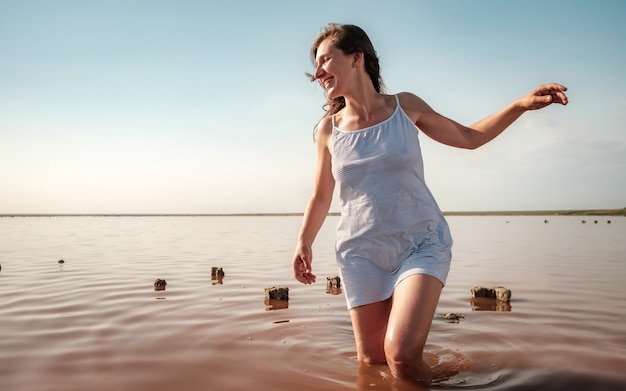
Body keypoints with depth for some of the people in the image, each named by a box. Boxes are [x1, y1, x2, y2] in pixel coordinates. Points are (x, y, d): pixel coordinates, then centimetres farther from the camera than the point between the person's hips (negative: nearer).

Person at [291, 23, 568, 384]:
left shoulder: (405, 106, 0)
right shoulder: (329, 129, 2)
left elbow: (468, 137, 11)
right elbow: (321, 196, 14)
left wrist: (521, 105, 1)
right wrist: (304, 242, 13)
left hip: (422, 244, -2)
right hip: (362, 254, 2)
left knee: (402, 355, -20)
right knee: (371, 362, 1)